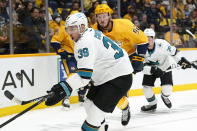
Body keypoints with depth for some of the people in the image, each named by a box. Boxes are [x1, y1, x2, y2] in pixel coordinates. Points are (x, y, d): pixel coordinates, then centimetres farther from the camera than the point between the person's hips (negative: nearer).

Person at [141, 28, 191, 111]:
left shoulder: (161, 44, -31)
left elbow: (173, 51, -13)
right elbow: (143, 66, -27)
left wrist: (181, 60, -9)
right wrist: (153, 69, -42)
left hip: (165, 67, -2)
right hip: (150, 68, 2)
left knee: (167, 89, -13)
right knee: (146, 87, -9)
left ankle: (164, 97, 27)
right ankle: (152, 104, 20)